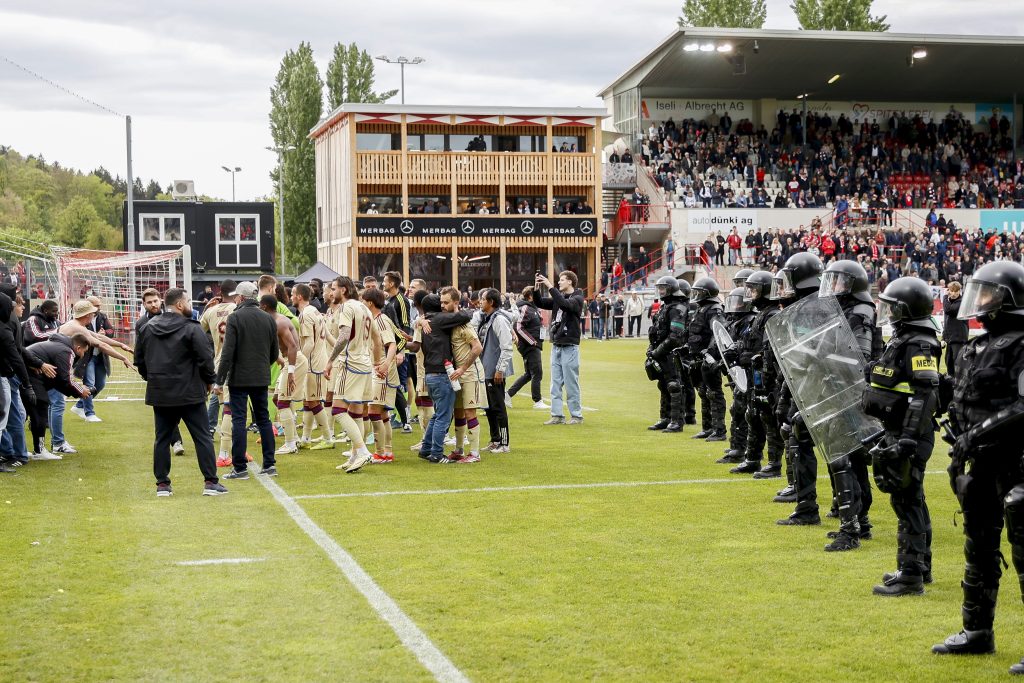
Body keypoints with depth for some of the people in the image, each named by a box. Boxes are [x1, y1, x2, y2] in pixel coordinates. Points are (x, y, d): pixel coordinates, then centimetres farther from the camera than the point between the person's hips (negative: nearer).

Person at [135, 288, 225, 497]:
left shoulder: (148, 329, 6)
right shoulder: (192, 329, -11)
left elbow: (139, 359, 12)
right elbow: (206, 359, -15)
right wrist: (209, 380, 1)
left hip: (159, 394, 5)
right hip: (189, 393, -5)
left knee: (162, 438, 12)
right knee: (203, 438, 2)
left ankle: (162, 484, 12)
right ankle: (211, 482, 1)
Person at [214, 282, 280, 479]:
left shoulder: (235, 318, -9)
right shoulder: (268, 319, 7)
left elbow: (227, 353, -13)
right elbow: (275, 353, 12)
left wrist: (219, 380, -9)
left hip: (239, 378, -5)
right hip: (262, 379, 5)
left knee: (238, 420, -1)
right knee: (264, 419, 12)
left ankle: (239, 468, 0)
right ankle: (269, 464, 12)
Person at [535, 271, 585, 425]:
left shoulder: (577, 298, -6)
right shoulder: (558, 297, 14)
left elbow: (565, 304, -25)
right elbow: (541, 303, 10)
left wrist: (550, 287, -24)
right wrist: (537, 289, -7)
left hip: (569, 346, -7)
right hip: (556, 345, 7)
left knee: (571, 383, -2)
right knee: (556, 383, 7)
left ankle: (576, 415, 6)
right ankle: (557, 415, 11)